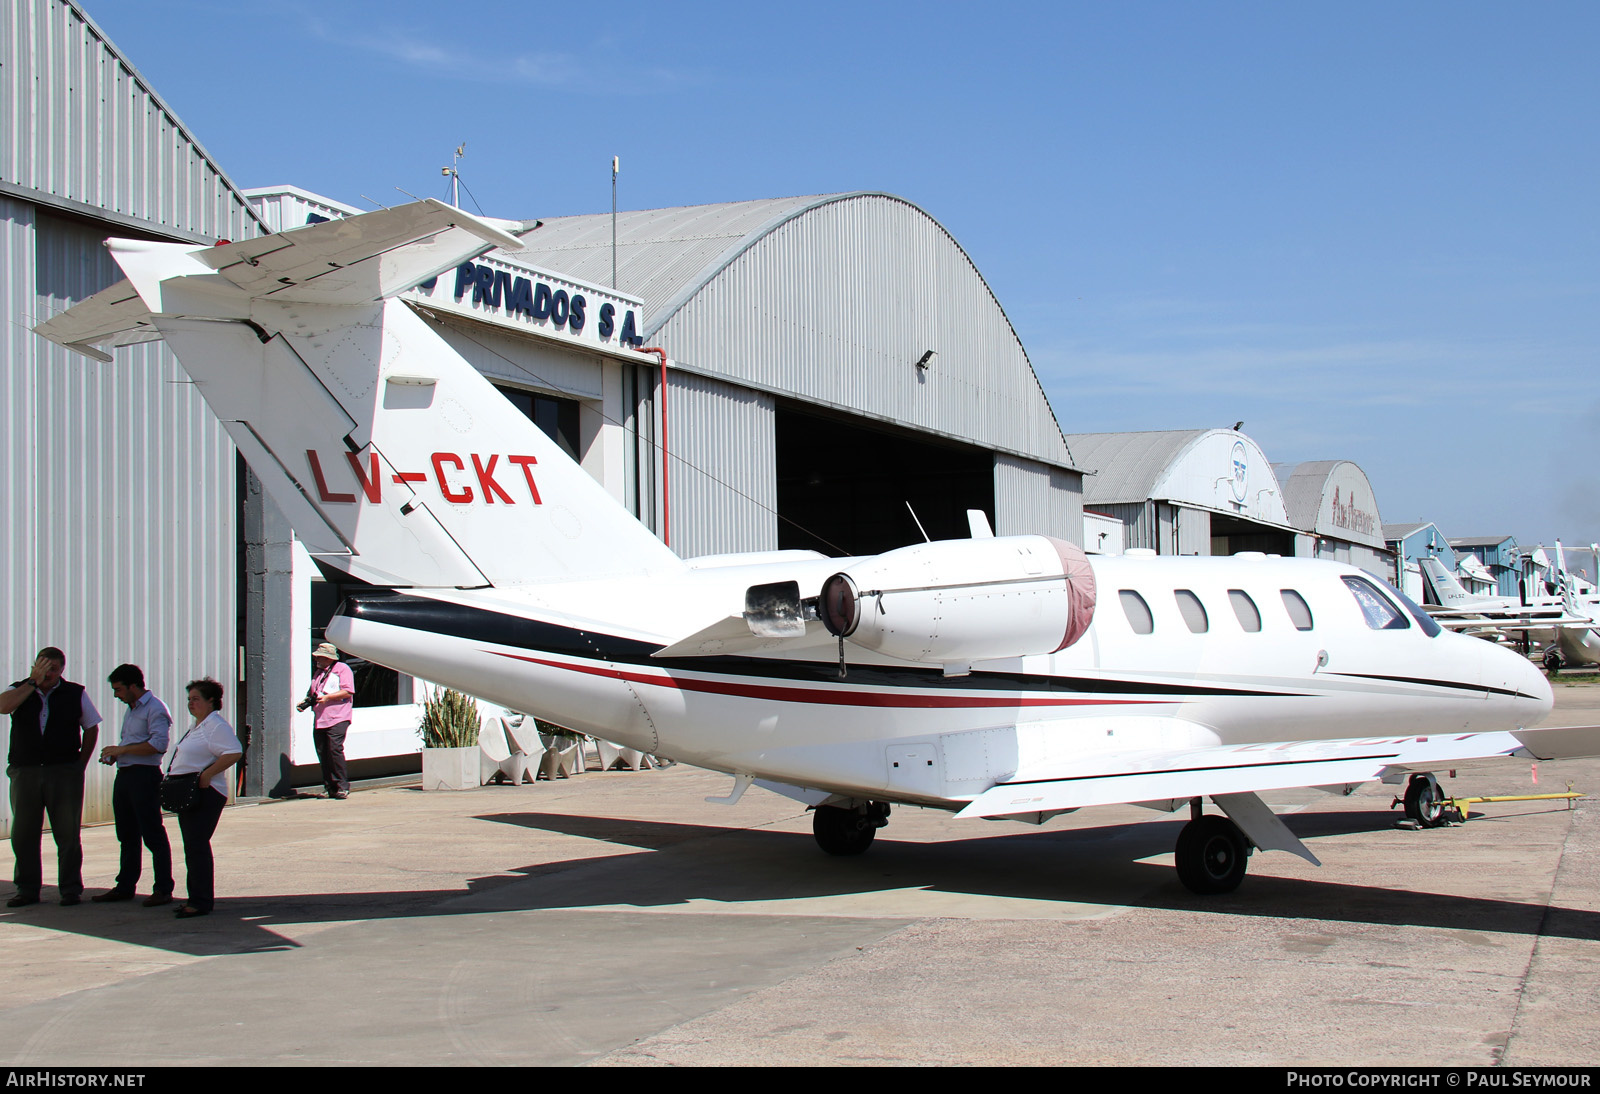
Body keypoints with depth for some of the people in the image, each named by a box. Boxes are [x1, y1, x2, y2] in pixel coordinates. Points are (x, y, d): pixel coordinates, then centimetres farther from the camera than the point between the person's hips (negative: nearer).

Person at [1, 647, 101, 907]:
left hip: (64, 771, -1)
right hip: (24, 772, 1)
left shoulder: (76, 694, 5)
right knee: (23, 834, 7)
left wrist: (81, 764, 5)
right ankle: (27, 889, 17)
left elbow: (91, 728, 12)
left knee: (67, 832, 1)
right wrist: (33, 682, -14)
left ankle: (71, 889, 8)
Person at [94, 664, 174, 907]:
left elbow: (158, 744, -22)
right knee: (127, 835, 14)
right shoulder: (131, 710, 20)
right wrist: (113, 755, 10)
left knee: (153, 835, -7)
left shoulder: (155, 709, -11)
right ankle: (125, 887, 21)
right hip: (124, 775, 10)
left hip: (144, 776, -10)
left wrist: (122, 750, -18)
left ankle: (163, 889, -4)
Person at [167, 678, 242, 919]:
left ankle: (201, 902, -6)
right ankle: (196, 898, 20)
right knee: (192, 847, 13)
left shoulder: (216, 726, -13)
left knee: (197, 846, -10)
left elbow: (234, 753, -25)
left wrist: (206, 775, -24)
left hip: (205, 794, -11)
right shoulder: (197, 727, 19)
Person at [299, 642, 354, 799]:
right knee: (322, 753, 1)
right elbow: (312, 693, 31)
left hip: (337, 719, -7)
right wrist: (306, 702, 9)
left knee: (335, 749, -17)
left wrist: (327, 697, -17)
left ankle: (342, 786, -11)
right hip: (320, 720, 7)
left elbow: (348, 692, -10)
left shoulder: (342, 669, 1)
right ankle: (330, 787, 6)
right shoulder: (318, 673, 24)